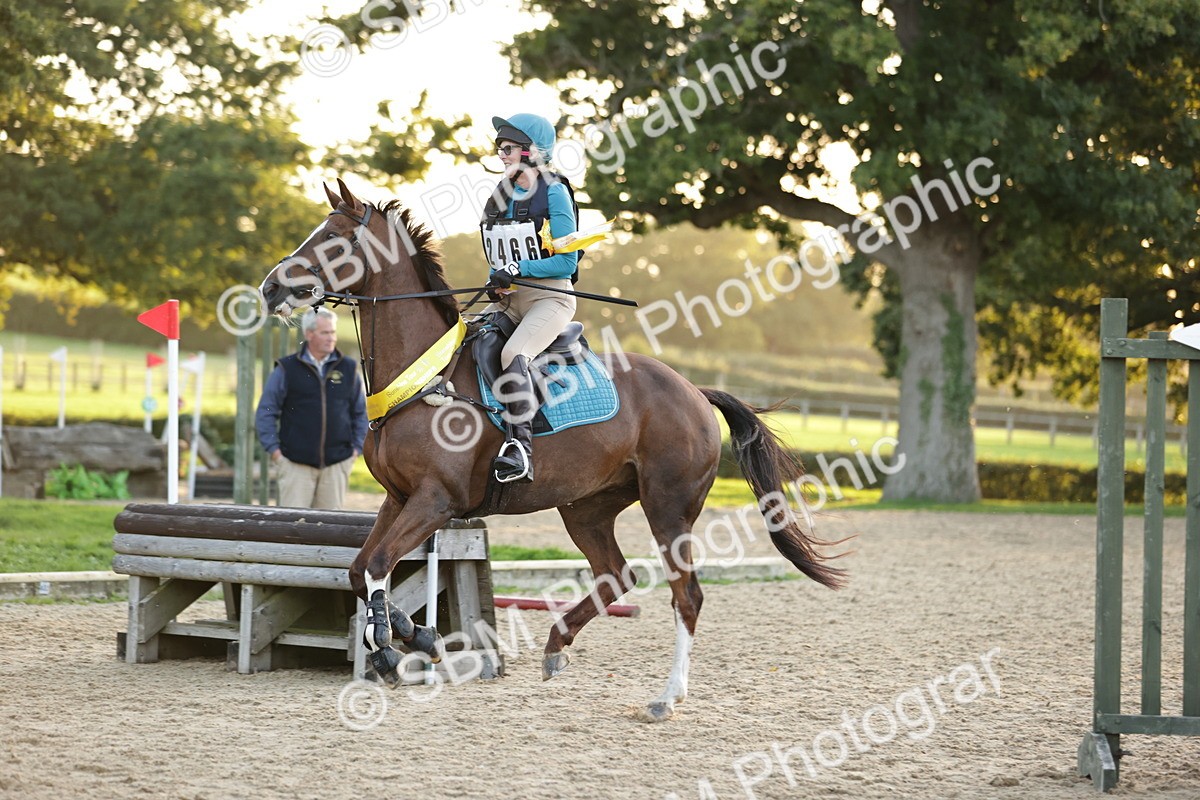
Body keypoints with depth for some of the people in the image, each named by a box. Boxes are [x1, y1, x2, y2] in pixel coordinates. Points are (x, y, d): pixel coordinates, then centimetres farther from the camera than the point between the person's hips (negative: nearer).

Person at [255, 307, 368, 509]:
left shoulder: (348, 369, 8)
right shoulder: (287, 369, 1)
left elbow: (360, 413, 18)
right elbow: (265, 412, 4)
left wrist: (357, 448, 10)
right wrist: (273, 449, -3)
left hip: (336, 464, 3)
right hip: (296, 464, -2)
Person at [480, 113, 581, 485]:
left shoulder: (553, 193, -7)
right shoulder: (500, 196, 14)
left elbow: (567, 262, -11)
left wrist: (518, 269, -19)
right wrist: (496, 281, 0)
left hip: (550, 298, -8)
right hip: (508, 300, 8)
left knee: (513, 354, -33)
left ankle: (520, 448, -37)